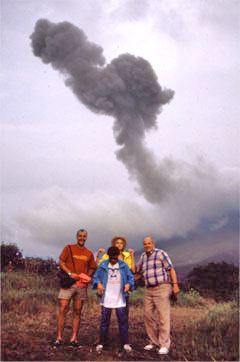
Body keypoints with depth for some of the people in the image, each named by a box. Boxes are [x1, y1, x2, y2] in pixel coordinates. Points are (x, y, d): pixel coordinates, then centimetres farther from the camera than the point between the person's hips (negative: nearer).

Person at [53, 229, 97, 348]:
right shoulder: (68, 248, 4)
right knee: (62, 310, -5)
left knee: (77, 312, 6)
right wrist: (70, 273, -14)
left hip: (81, 285, 3)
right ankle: (59, 338, 4)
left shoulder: (89, 253, 12)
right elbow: (60, 262, -1)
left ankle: (74, 338, 13)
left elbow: (92, 268, 19)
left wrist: (87, 277, 0)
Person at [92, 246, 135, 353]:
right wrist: (98, 283, -10)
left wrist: (128, 284, -10)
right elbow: (95, 276, 8)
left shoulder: (123, 265, 5)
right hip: (106, 299, 0)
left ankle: (125, 343, 12)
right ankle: (101, 343, 17)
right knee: (104, 321, 6)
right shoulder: (103, 265, 4)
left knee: (123, 320, 2)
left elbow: (131, 277, 9)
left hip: (120, 299, 0)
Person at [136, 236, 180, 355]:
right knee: (147, 316, 6)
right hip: (148, 290, 6)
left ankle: (164, 345, -1)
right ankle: (153, 342, 18)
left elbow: (171, 269, -5)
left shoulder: (161, 253, -4)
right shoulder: (143, 256, 13)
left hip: (162, 288, -6)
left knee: (163, 316, -6)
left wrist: (175, 284, -12)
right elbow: (138, 273, 23)